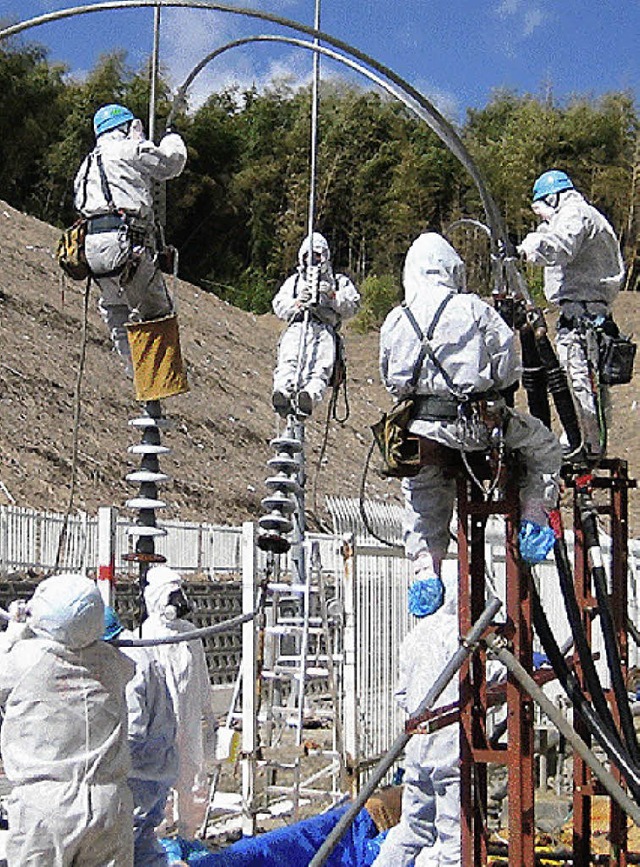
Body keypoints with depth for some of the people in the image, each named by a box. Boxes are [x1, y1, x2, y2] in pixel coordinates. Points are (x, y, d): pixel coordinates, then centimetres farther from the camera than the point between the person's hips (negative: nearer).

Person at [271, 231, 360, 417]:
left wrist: (332, 296, -2)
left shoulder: (340, 282, 30)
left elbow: (352, 307, 14)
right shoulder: (294, 280, 35)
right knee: (288, 360, -34)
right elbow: (279, 306, 21)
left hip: (325, 329, -1)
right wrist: (297, 303, 0)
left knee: (321, 363, -36)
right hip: (296, 327, 1)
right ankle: (283, 392, -60)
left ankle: (310, 395, -63)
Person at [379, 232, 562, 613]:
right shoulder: (473, 308, -2)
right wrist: (497, 391, 17)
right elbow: (508, 363, -2)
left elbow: (390, 378, 13)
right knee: (545, 446, 19)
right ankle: (535, 518, 12)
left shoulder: (394, 321, 9)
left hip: (419, 428, 3)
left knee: (423, 503, 19)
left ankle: (426, 571, 8)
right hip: (476, 422, -3)